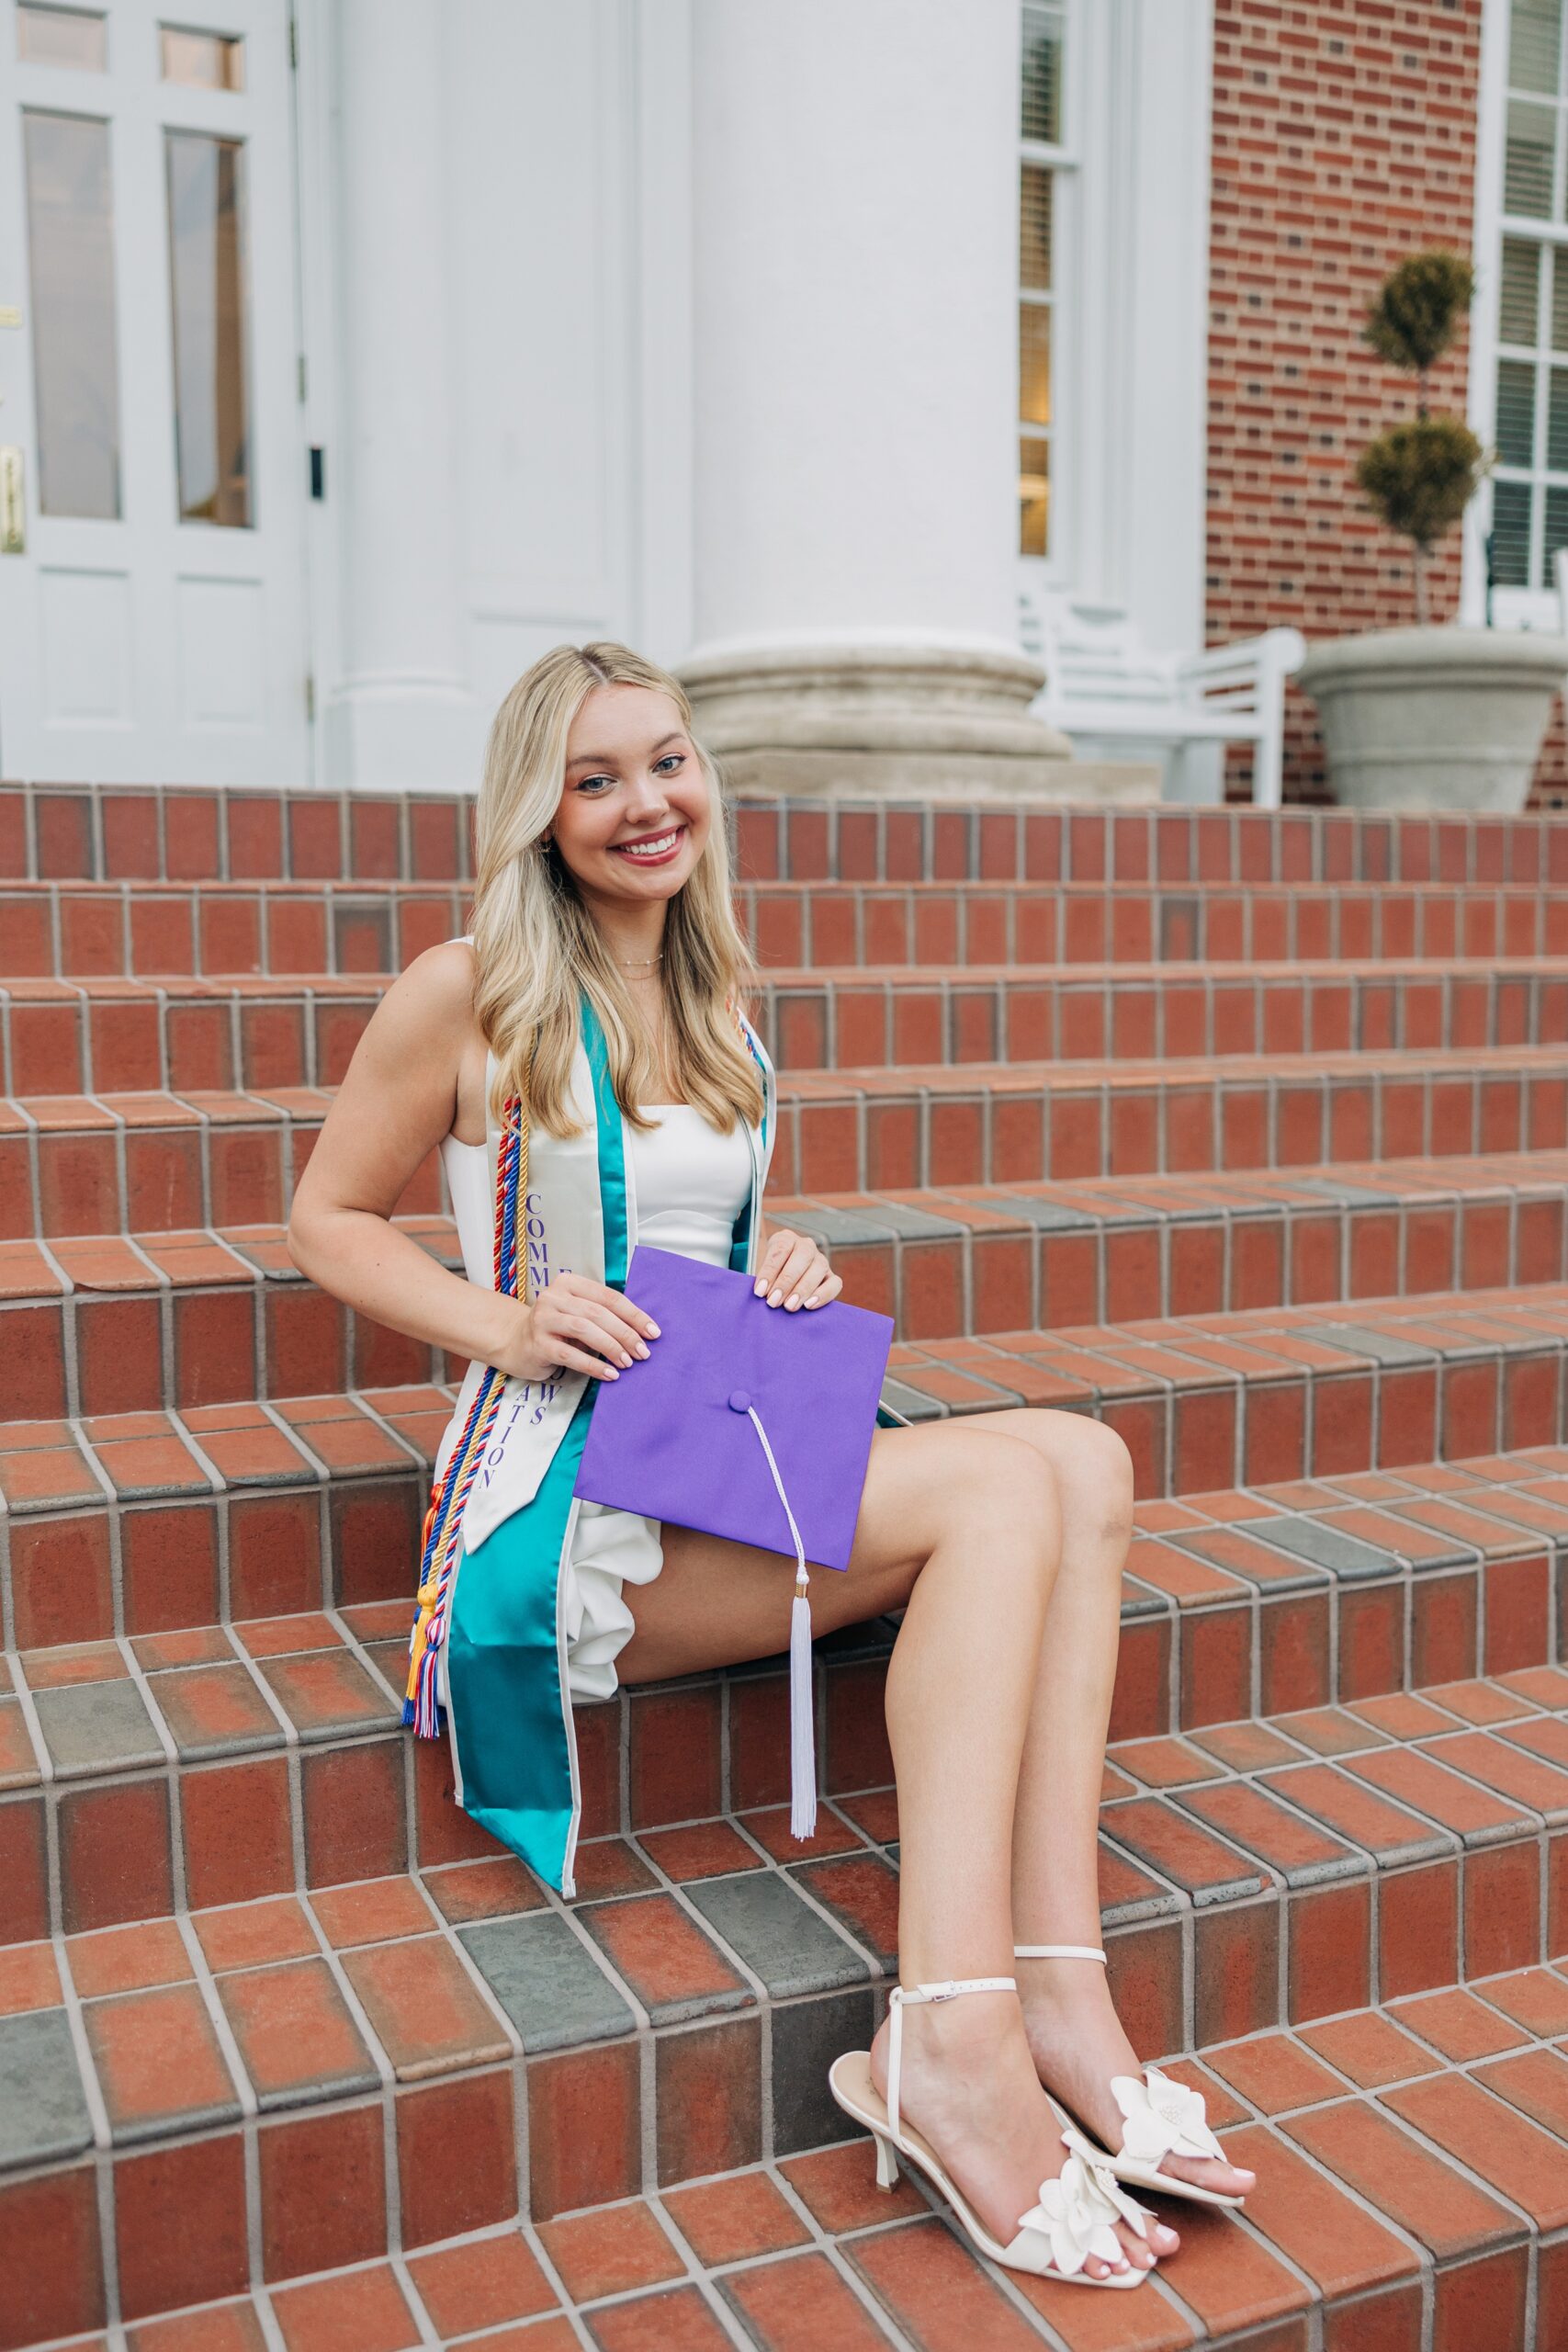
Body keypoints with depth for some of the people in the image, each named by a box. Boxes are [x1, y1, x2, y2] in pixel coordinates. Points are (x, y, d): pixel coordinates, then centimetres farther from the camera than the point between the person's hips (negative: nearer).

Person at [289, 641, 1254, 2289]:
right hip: (564, 1496, -6)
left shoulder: (718, 1006, 15)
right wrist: (512, 1321, -14)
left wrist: (786, 1271, 3)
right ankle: (951, 2040, -27)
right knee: (1007, 1490, -25)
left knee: (1085, 1463, -18)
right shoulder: (469, 993, -4)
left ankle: (1051, 1986, -23)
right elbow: (329, 1219, 2)